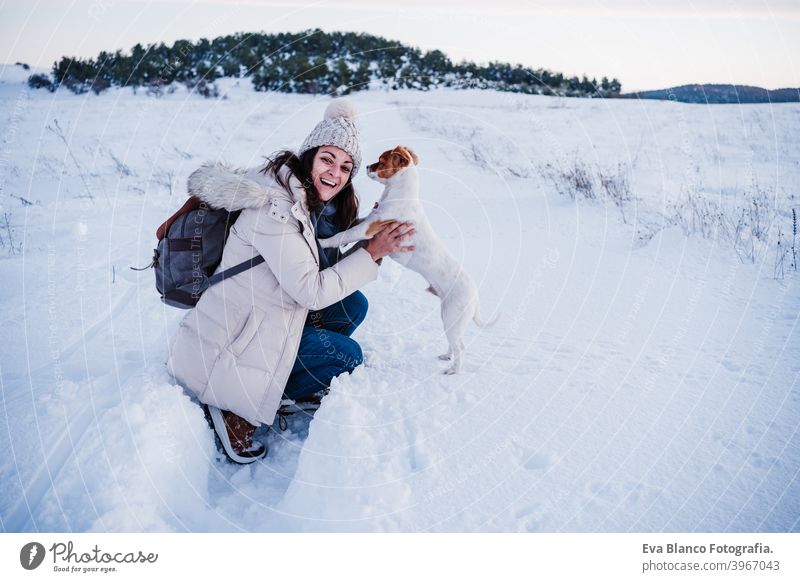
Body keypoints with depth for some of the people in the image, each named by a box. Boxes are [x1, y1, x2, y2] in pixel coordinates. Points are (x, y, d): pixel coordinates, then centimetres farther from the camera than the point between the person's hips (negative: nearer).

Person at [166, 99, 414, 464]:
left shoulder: (312, 204, 7)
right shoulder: (275, 206, -23)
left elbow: (326, 269, 7)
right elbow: (311, 291, -24)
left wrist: (375, 238, -4)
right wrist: (372, 252, -17)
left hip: (259, 320, 9)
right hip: (224, 346, -9)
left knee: (352, 305, 4)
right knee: (347, 357, -7)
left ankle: (276, 380, 7)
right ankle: (238, 408, -2)